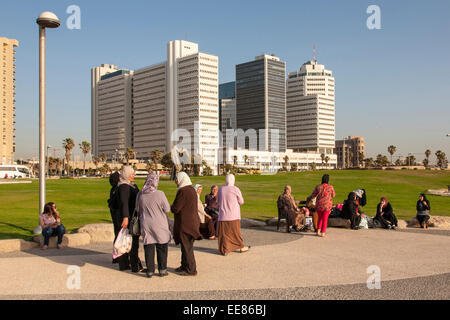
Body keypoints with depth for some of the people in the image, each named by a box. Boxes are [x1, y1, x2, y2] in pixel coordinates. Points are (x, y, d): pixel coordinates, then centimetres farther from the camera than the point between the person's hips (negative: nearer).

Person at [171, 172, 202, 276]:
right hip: (192, 221, 10)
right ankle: (184, 266, 30)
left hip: (185, 223, -10)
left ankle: (191, 270, 7)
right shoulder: (191, 189, 11)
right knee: (186, 246, 19)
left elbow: (175, 209, -18)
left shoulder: (183, 191, -19)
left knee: (187, 247, -1)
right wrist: (175, 207, 13)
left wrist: (172, 206, 3)